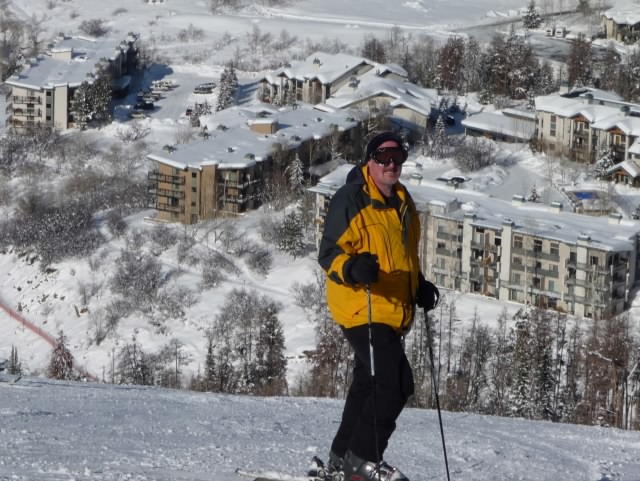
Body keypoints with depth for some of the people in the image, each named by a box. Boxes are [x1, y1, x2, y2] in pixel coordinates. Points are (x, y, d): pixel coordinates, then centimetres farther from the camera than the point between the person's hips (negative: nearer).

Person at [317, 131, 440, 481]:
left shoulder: (403, 205, 17)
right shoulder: (350, 201, -10)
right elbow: (329, 252, -14)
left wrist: (420, 288, 14)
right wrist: (353, 268, -34)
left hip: (392, 314, 9)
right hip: (363, 310, -9)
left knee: (368, 385, 15)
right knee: (395, 383, -17)